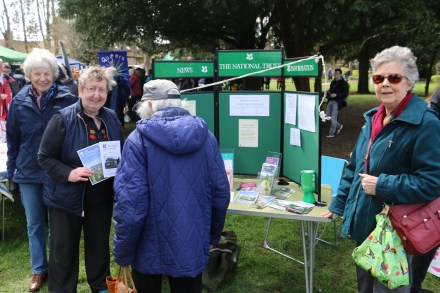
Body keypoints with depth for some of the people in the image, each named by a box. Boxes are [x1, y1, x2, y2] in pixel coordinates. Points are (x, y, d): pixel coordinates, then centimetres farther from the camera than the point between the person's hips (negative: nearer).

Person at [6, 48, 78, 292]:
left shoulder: (67, 99, -9)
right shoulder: (19, 101, -1)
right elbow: (12, 141, 6)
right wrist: (11, 174, 7)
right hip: (28, 173, 2)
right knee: (34, 224, 13)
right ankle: (39, 270, 30)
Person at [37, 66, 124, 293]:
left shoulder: (112, 118, 1)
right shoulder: (63, 119, -15)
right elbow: (45, 157, -14)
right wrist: (68, 173, -28)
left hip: (101, 197, 5)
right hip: (66, 197, -4)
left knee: (100, 246, 20)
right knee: (64, 250, 9)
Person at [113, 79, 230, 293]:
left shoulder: (139, 139, -14)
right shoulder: (206, 137, -2)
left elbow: (130, 202, -19)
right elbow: (221, 193, 1)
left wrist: (122, 252, -6)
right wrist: (213, 235, 17)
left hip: (150, 248, -3)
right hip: (193, 245, 3)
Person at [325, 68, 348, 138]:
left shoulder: (343, 83, -5)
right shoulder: (333, 82, 16)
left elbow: (345, 94, -9)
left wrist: (336, 95, -20)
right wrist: (328, 93, 5)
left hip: (337, 102, -7)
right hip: (331, 101, 7)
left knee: (333, 118, -7)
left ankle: (332, 133, 6)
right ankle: (339, 126, 29)